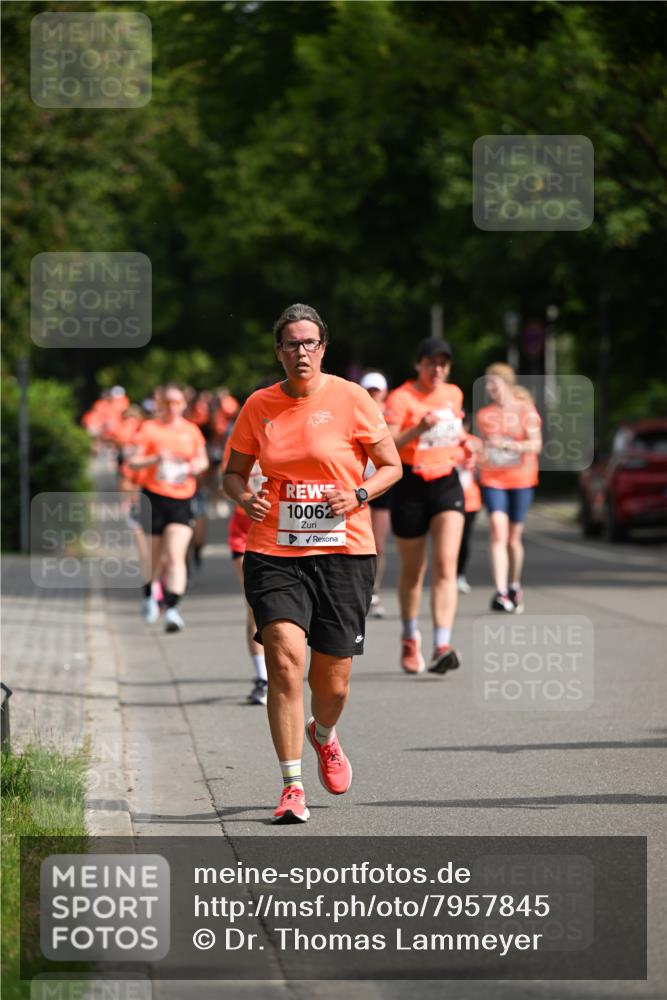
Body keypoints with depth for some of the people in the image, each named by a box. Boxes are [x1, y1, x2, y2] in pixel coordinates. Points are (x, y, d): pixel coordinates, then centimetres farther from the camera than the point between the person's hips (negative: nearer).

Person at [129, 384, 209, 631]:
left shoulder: (191, 431, 8)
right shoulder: (149, 429, 1)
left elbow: (203, 459, 20)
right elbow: (133, 462, -3)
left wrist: (198, 465, -3)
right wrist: (155, 459, -21)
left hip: (182, 500, 0)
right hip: (154, 497, 0)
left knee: (176, 555, -15)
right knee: (156, 554, 12)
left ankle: (172, 609, -21)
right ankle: (148, 594, 42)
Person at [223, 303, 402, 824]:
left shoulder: (350, 399, -2)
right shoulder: (259, 406, 5)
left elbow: (392, 465, 5)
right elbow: (234, 472, 15)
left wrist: (358, 495, -14)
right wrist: (245, 498, -7)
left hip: (344, 552, -1)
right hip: (275, 553, 1)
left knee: (333, 681, 4)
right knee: (285, 659, -18)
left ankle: (323, 735, 42)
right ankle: (292, 787, -13)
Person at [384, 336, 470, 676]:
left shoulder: (454, 394, 8)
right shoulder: (401, 398, -9)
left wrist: (462, 444, 8)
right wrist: (417, 429, -34)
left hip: (446, 482, 3)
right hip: (410, 486, -3)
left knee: (446, 564, -15)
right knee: (412, 570, 11)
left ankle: (442, 646, -23)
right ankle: (410, 637, 36)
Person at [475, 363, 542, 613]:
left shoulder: (526, 409, -2)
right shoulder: (483, 414, 9)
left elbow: (536, 445, -10)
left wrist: (508, 444, -22)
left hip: (521, 479, -1)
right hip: (492, 479, 1)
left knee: (514, 537, 7)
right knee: (498, 531, -17)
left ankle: (514, 586, 30)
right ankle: (500, 593, -25)